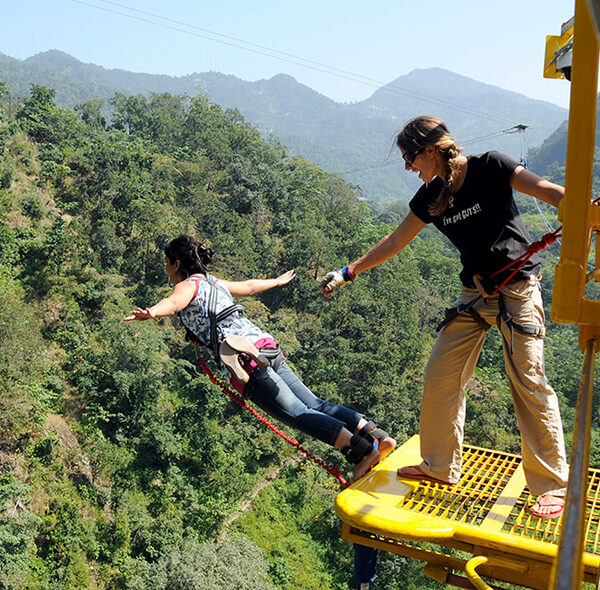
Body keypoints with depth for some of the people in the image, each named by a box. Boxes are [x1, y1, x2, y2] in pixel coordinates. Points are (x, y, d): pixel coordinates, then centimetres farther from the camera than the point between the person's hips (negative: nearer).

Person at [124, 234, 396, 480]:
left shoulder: (189, 285, 4)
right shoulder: (213, 282, 27)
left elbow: (174, 302, -22)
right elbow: (249, 286, 43)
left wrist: (150, 312, -43)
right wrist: (277, 281, 62)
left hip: (245, 358, -8)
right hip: (265, 346, 8)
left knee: (297, 413, -12)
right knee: (314, 404, 5)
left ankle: (363, 451, -21)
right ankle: (377, 436, -2)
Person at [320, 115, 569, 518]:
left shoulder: (490, 168, -11)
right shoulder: (431, 197, 5)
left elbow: (548, 191, -17)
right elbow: (394, 242, 13)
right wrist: (348, 273, 16)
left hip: (518, 288, -6)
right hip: (475, 293, 6)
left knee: (530, 383, -7)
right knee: (441, 375, 3)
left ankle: (554, 486, 8)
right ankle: (440, 467, 20)